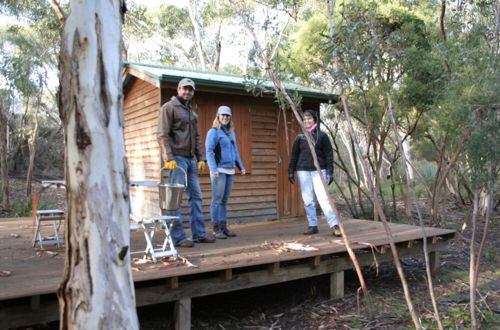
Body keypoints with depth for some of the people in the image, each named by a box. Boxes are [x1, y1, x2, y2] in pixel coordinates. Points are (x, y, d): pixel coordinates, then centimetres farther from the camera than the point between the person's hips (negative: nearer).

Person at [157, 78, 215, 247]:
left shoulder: (192, 112, 21)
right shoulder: (169, 107, -2)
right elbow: (163, 135, -10)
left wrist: (201, 158, 13)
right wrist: (168, 158, -19)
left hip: (191, 159, 8)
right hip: (177, 158, -8)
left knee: (196, 196, 8)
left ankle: (199, 234, 15)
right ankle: (178, 237, 0)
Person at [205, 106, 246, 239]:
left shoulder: (231, 132, 16)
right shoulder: (213, 132, -4)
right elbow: (209, 151, -10)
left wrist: (241, 167, 17)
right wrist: (213, 169, -20)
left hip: (230, 170, 6)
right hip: (219, 170, -6)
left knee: (225, 200, 10)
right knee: (217, 200, -4)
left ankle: (224, 227, 15)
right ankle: (216, 229, 1)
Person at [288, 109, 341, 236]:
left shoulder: (322, 136, 3)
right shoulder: (300, 137, 9)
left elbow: (329, 155, 1)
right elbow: (294, 155, 12)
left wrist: (330, 172, -5)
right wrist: (291, 171, 7)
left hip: (319, 171, -3)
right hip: (303, 171, 3)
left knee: (323, 198, -12)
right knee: (308, 201, 5)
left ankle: (334, 225, -9)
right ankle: (313, 226, 13)